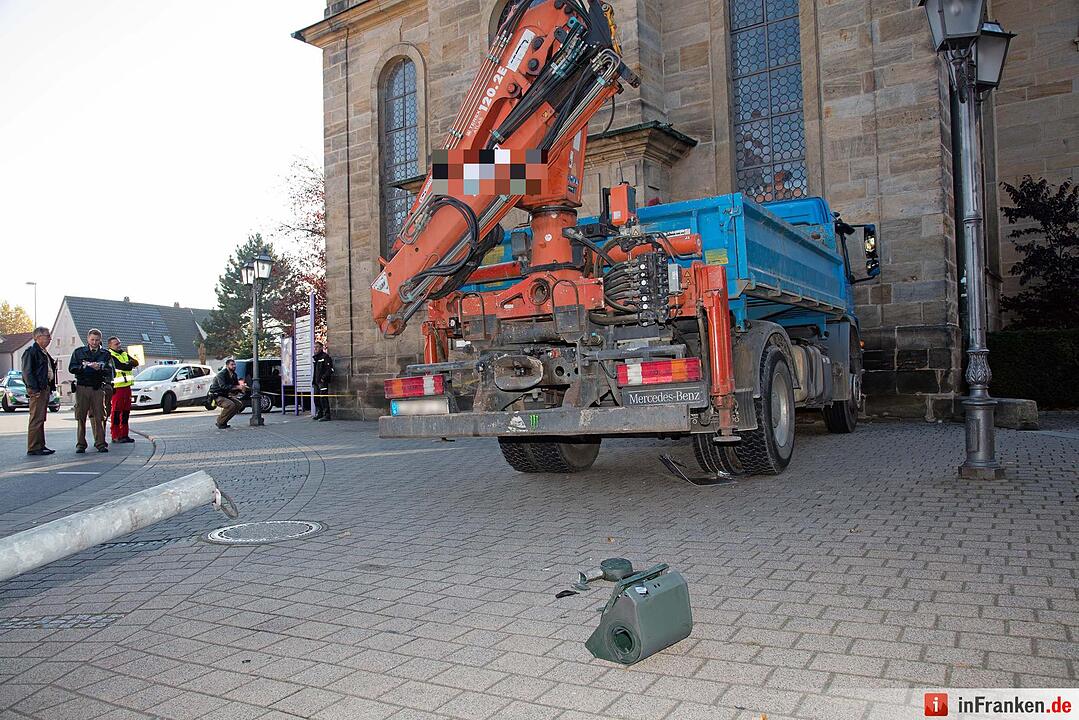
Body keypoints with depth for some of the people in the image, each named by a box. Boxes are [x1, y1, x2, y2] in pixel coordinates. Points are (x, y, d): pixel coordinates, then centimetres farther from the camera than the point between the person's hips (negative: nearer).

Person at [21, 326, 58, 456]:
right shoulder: (31, 352, -9)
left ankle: (40, 445, 19)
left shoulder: (44, 353, 20)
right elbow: (27, 372, -16)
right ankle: (33, 448, -5)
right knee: (36, 419, -8)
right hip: (38, 390, -10)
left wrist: (51, 387, 18)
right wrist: (35, 389, -21)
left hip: (45, 389, 10)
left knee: (41, 419, 13)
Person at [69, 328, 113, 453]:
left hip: (98, 388, 0)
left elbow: (110, 371, 3)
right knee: (81, 417, 1)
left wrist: (100, 368, -16)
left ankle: (100, 443, 1)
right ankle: (80, 444, 7)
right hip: (82, 387, 0)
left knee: (99, 417, -2)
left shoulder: (105, 354, 11)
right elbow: (71, 368, 5)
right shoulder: (78, 352, 12)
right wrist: (83, 366, -13)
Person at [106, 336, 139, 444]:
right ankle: (115, 436, 0)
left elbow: (135, 362, 10)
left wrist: (129, 363, -10)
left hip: (126, 386, 8)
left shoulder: (124, 353, 19)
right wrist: (130, 364, -2)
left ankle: (124, 434, 16)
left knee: (126, 411, 10)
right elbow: (121, 366, -18)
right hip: (117, 387, -8)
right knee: (116, 411, -4)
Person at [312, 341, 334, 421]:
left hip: (323, 382, -9)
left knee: (323, 398, -12)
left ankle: (326, 415, -9)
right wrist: (314, 380, 17)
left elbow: (330, 369, -14)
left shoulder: (325, 357, -7)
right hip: (316, 382, 9)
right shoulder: (315, 358, 19)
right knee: (316, 398, 11)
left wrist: (323, 378, -18)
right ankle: (319, 414, 21)